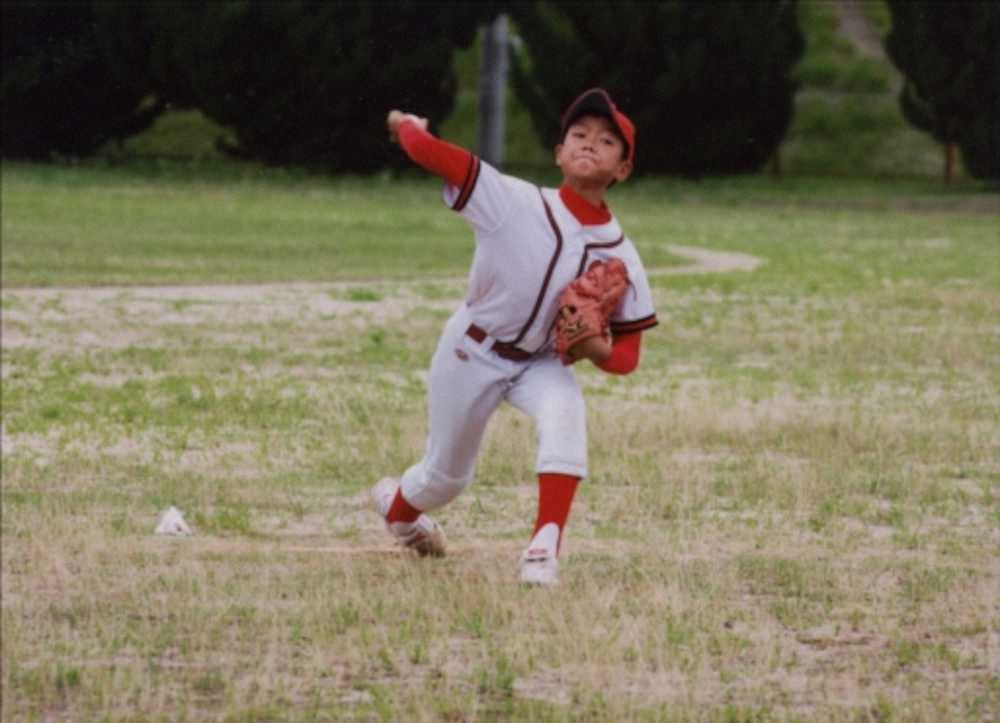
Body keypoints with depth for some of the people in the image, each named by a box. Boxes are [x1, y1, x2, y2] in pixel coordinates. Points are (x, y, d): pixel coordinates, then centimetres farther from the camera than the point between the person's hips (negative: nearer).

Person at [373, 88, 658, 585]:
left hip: (543, 362, 2)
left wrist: (594, 348, -32)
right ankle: (396, 504, 50)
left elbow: (627, 356, -9)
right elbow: (424, 149, -34)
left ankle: (545, 548, -30)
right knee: (445, 477, 13)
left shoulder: (620, 257, -16)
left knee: (565, 415, -32)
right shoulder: (515, 203, -26)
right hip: (472, 354, -2)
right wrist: (407, 124, -11)